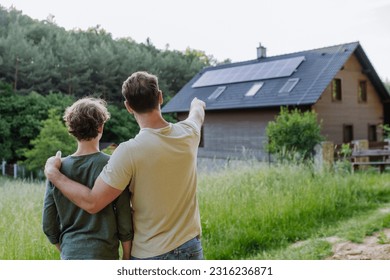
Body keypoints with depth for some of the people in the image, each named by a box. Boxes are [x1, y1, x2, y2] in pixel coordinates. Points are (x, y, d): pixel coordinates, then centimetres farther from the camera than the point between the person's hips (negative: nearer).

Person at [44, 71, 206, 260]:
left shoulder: (129, 151, -22)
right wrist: (197, 104, 46)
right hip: (192, 246, 5)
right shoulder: (188, 134, -6)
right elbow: (197, 112, 21)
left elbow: (92, 203, -18)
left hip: (151, 254, -4)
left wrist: (53, 173, -5)